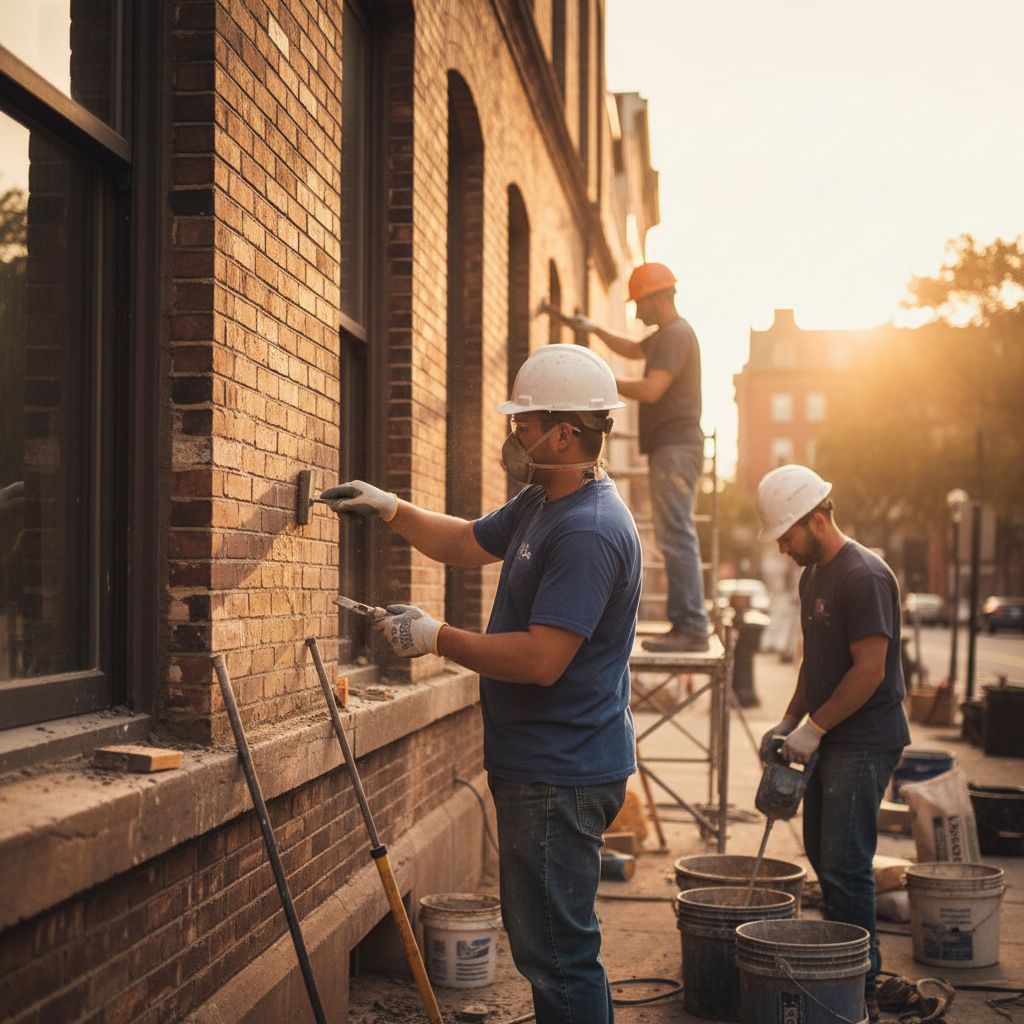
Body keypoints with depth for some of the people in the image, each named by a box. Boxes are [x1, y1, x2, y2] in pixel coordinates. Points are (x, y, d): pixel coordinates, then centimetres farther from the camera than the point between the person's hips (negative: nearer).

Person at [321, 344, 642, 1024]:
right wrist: (390, 510, 16)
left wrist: (438, 638, -18)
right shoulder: (540, 504, 11)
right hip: (538, 765, 11)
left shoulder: (589, 531, -22)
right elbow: (468, 544, 27)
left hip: (561, 776, -11)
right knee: (545, 943, 19)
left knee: (558, 954, -3)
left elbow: (540, 660, -27)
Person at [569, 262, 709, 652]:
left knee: (676, 536, -13)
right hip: (670, 447, 11)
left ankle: (692, 627, -14)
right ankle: (686, 624, 12)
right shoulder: (667, 335, 21)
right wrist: (596, 330, 30)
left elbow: (651, 390, -23)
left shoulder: (676, 335, -12)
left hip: (675, 447, -11)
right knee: (676, 537, 10)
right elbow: (632, 350, 41)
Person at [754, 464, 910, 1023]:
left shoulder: (864, 576, -18)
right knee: (822, 856, 14)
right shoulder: (813, 575, 13)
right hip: (830, 741, 10)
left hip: (864, 744, -10)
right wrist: (788, 721, 10)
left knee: (844, 867, -8)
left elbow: (870, 670, -21)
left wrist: (813, 728, -16)